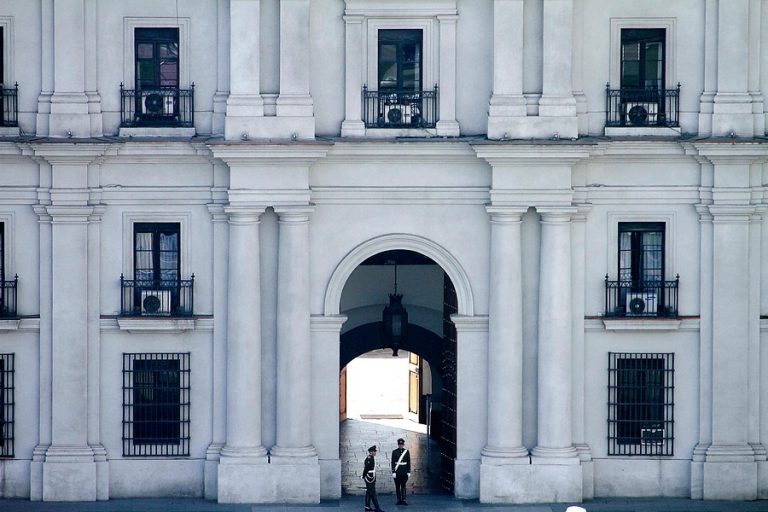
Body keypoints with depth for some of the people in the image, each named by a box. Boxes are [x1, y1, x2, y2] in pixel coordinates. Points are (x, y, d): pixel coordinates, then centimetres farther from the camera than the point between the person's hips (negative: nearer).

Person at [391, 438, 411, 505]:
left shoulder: (406, 451, 6)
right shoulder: (394, 452, 1)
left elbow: (408, 462, 7)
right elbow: (393, 462, -1)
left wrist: (408, 472, 3)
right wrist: (393, 472, -8)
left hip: (404, 472, 1)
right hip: (397, 471, -1)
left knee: (403, 486, 2)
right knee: (397, 486, 2)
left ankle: (404, 500, 2)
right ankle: (399, 500, 6)